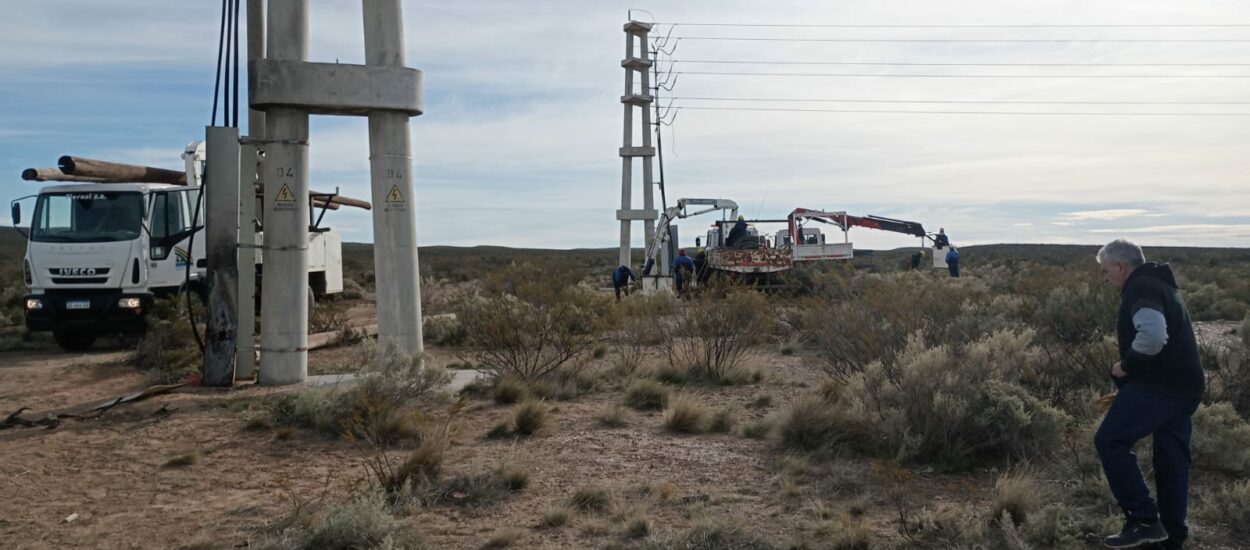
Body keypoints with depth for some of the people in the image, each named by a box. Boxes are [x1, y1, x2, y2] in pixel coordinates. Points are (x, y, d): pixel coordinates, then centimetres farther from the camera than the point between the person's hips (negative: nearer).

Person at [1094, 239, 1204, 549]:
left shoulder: (1141, 288, -12)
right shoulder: (1159, 284, 21)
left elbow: (1153, 336, -31)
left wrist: (1125, 365, -15)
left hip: (1159, 384, -10)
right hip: (1185, 385, 10)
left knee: (1110, 441, -7)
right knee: (1172, 458, 14)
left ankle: (1143, 519, -8)